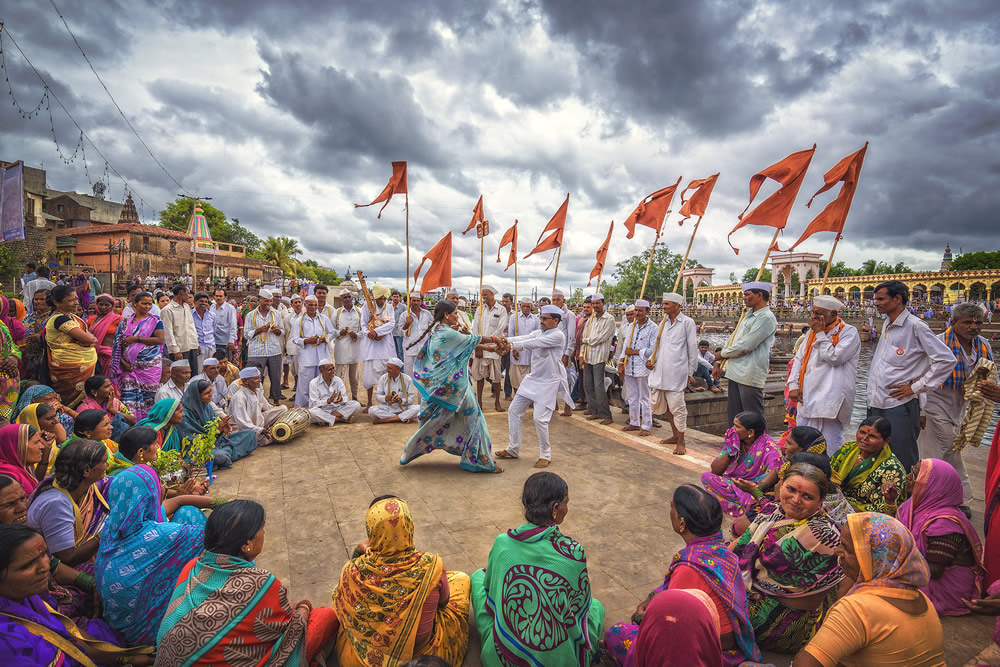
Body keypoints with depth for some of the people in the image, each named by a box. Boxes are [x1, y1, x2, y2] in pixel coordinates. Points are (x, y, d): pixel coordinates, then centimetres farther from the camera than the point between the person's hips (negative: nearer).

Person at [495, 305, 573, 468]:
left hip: (548, 382, -8)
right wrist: (506, 341, -27)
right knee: (514, 410, 9)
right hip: (532, 378, 8)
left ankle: (545, 455, 9)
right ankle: (513, 449, 24)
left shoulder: (557, 335, -14)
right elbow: (524, 338, -8)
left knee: (539, 418, -13)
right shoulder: (537, 332, 10)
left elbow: (535, 343, -26)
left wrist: (512, 345, -33)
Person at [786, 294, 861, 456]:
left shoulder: (849, 332, -5)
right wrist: (793, 385, 5)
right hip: (806, 399, 7)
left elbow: (834, 358, -18)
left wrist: (820, 334, -9)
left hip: (830, 403, -7)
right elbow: (799, 358, 17)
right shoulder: (812, 332, 16)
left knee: (831, 449, -1)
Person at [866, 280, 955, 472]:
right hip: (876, 404, 7)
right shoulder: (886, 325, 13)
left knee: (904, 463, 1)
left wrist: (916, 387, -11)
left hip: (900, 405, -7)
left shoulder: (915, 326, -10)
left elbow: (946, 360, -13)